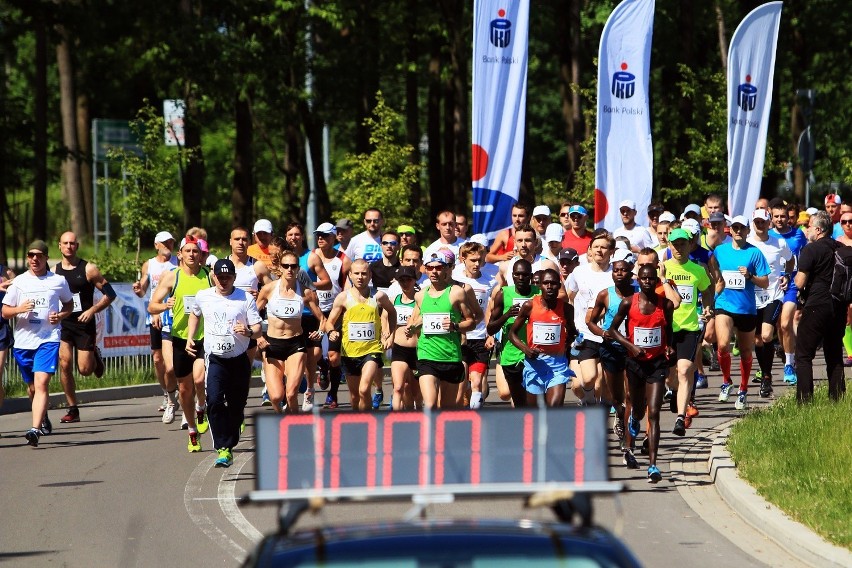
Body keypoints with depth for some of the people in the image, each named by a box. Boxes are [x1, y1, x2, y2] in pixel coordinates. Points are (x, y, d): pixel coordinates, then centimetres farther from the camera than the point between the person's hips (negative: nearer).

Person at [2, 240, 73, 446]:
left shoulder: (58, 281, 4)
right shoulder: (19, 282, 5)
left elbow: (69, 304, 19)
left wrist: (61, 315, -2)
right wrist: (19, 309, -15)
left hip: (48, 339, -3)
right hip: (23, 341, 3)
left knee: (41, 384, -19)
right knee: (32, 387, 16)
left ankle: (35, 430, -27)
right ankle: (43, 419, 43)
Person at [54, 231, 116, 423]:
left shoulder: (88, 269, -4)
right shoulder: (54, 272, 5)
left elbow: (110, 294, -3)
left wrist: (92, 310, -14)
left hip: (84, 323, -2)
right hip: (62, 323, 2)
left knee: (85, 370, -4)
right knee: (64, 364, -12)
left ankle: (95, 355, 33)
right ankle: (72, 409, -2)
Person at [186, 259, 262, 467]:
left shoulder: (246, 298, 0)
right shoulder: (203, 297, 5)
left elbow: (258, 330, -2)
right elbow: (195, 315, 27)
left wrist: (248, 332, -24)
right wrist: (190, 338, 15)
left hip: (239, 359, 0)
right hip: (215, 358, 0)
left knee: (236, 406, 6)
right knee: (214, 401, -20)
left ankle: (230, 444, 26)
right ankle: (223, 449, -21)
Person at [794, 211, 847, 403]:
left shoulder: (811, 250, -11)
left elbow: (800, 283, -14)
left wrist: (796, 277, 6)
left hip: (816, 306, -6)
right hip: (839, 306, 6)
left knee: (804, 356, 0)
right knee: (834, 357, 14)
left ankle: (804, 400, -8)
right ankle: (837, 400, 12)